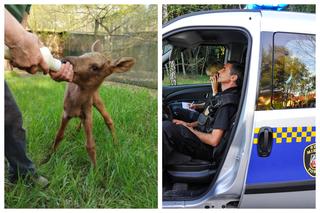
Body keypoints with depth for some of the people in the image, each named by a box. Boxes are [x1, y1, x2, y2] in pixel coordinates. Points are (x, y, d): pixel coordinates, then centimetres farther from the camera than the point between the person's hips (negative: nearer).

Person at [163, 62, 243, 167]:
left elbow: (214, 140, -24)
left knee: (166, 127, -25)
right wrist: (189, 124, 8)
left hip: (207, 148, -10)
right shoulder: (223, 95, 11)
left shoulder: (228, 101, -20)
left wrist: (191, 130, -10)